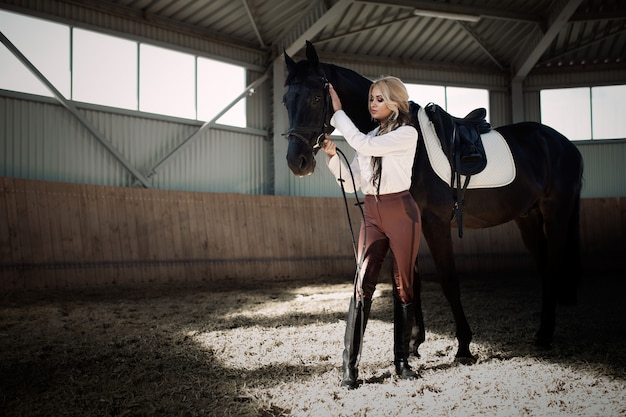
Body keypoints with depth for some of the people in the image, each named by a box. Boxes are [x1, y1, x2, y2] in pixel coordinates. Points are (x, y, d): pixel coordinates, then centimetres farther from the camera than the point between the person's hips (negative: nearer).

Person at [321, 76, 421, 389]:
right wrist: (332, 155, -2)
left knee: (403, 286, 2)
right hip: (371, 214, 4)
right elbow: (351, 184, 11)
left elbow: (362, 144, -18)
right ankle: (349, 366, -5)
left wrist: (338, 112, -10)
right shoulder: (369, 137, 16)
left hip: (401, 212, -4)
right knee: (362, 286, -6)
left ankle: (402, 360, 13)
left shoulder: (407, 133, -3)